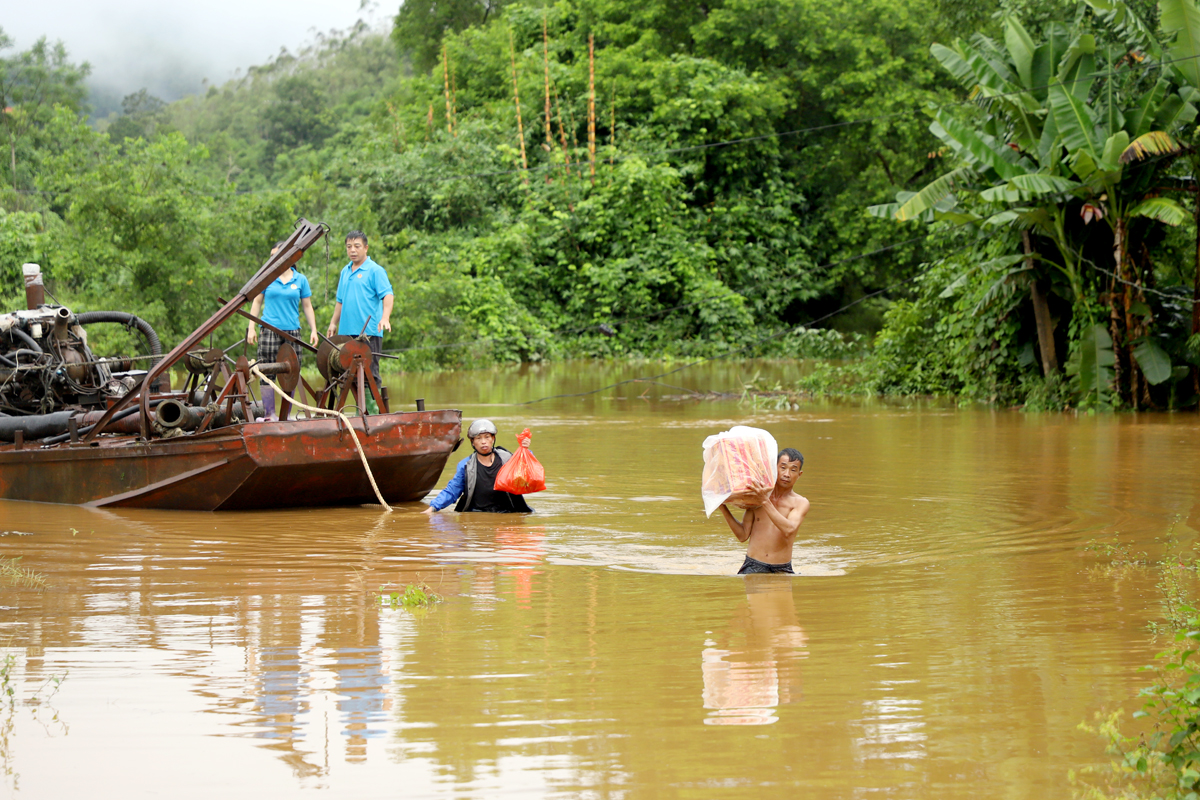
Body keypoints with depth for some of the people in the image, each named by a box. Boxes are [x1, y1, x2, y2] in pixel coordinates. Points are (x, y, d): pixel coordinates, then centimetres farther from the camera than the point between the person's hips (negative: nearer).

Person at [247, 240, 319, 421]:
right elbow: (257, 302, 9)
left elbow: (307, 306, 12)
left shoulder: (300, 280, 8)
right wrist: (252, 328, 3)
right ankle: (270, 414, -2)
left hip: (292, 331, 2)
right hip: (270, 329, -2)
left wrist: (313, 330, 5)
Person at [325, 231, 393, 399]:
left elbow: (387, 295, -12)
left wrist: (385, 318, -26)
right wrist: (334, 322, 22)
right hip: (347, 331, 7)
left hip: (369, 332, -7)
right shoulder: (345, 271, 19)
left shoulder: (375, 270, -3)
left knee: (370, 372, -8)